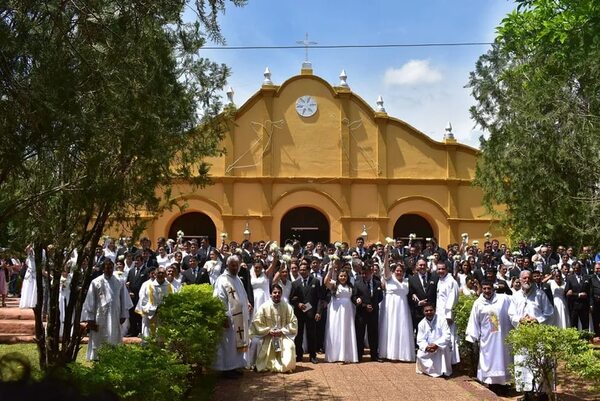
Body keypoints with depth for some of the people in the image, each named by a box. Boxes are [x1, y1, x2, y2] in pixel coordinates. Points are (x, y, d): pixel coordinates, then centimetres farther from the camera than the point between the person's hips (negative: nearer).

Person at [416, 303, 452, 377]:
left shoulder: (441, 320, -13)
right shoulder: (421, 324, -2)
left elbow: (447, 336, -20)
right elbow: (420, 340, -6)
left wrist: (436, 344, -33)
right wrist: (426, 347, -28)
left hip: (441, 346, -3)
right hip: (428, 348, 3)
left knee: (444, 347, -35)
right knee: (420, 355, -23)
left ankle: (444, 371, -20)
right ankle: (432, 370, -1)